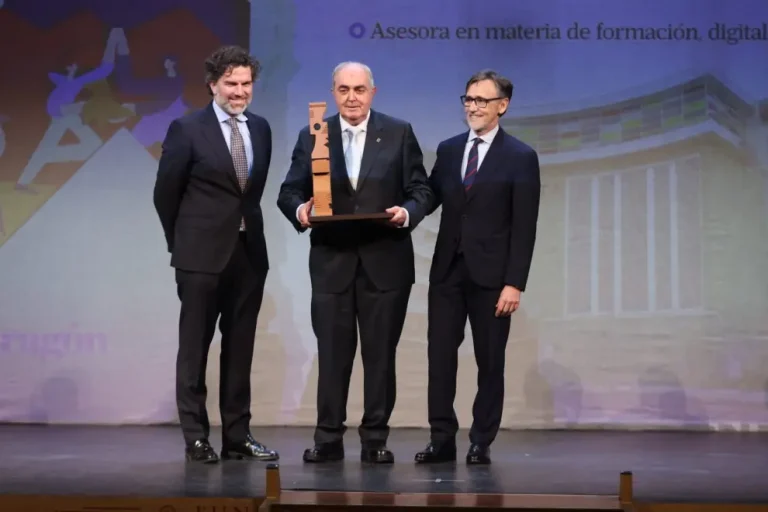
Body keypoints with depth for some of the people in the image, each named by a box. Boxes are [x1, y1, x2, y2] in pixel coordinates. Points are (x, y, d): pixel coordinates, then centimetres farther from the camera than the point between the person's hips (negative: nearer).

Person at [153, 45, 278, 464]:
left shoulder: (261, 129, 8)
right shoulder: (187, 129, -6)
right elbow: (165, 193, 0)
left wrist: (246, 226, 12)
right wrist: (180, 242, 5)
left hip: (249, 252, 5)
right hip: (202, 255, -5)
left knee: (240, 350, 8)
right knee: (195, 348, 2)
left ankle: (237, 437, 14)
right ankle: (196, 437, 8)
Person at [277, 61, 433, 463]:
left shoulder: (399, 133, 5)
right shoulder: (311, 136, 8)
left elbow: (421, 189, 3)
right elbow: (289, 191, 6)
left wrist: (408, 212, -17)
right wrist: (299, 209, -15)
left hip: (385, 261, -1)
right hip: (331, 261, 1)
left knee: (380, 352, 4)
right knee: (332, 352, 4)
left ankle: (375, 439, 12)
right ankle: (328, 438, 11)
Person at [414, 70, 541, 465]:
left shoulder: (520, 158, -3)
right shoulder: (448, 150, 11)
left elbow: (524, 228, -7)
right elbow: (429, 199, 11)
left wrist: (515, 283, -13)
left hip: (491, 274, -4)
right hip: (447, 269, 4)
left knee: (490, 361, 4)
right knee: (440, 355, 2)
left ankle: (481, 443, 13)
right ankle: (442, 439, 9)